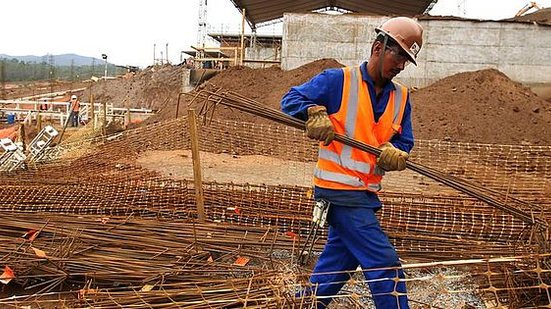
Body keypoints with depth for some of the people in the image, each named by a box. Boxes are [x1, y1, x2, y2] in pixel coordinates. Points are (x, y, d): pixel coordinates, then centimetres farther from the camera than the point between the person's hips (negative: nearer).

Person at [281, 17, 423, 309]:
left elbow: (404, 141, 7)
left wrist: (394, 151, -16)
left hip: (365, 193, 8)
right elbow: (291, 99, -6)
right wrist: (314, 112, -26)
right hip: (340, 188, -8)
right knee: (385, 266, -7)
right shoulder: (338, 80, -8)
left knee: (338, 262, 19)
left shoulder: (401, 97, 9)